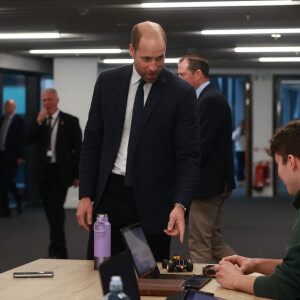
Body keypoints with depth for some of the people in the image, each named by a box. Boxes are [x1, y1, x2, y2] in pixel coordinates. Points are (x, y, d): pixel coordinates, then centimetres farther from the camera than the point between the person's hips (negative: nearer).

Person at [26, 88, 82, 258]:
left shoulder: (70, 121, 0)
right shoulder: (39, 121, 12)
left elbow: (78, 149, -1)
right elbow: (29, 140, -1)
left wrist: (77, 175, -5)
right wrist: (39, 121, -12)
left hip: (61, 172, -4)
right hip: (44, 172, 4)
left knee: (55, 208, -14)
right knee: (51, 211, 8)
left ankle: (57, 249, -11)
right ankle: (59, 249, 19)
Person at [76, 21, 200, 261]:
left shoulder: (182, 92, -7)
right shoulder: (108, 82, 3)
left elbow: (188, 155, -8)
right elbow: (92, 141, 8)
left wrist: (180, 204, -22)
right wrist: (85, 195, 2)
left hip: (153, 199, -2)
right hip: (110, 194, 3)